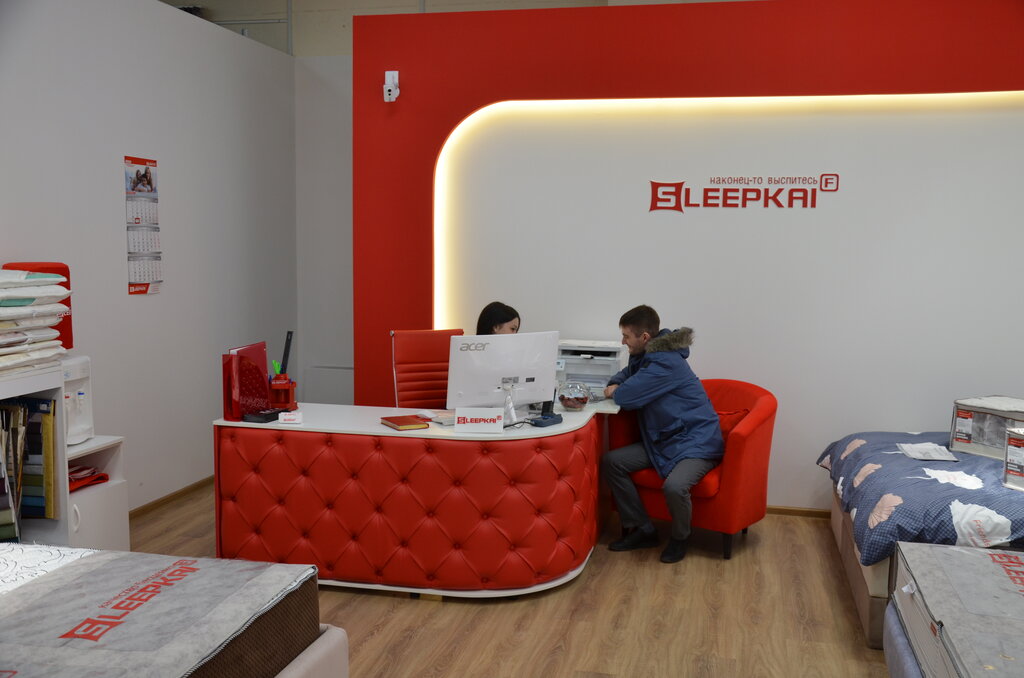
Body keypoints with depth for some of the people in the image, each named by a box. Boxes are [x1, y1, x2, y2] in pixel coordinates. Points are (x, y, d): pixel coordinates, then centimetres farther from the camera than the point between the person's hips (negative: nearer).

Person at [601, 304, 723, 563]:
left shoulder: (665, 363, -23)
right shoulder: (645, 356, 6)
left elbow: (626, 397, -26)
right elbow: (625, 377, 24)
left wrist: (615, 392, -1)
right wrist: (614, 386, -1)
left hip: (696, 442, -10)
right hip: (663, 440, 10)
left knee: (674, 486, -35)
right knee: (611, 462, -3)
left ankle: (679, 537, -2)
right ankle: (642, 530, 7)